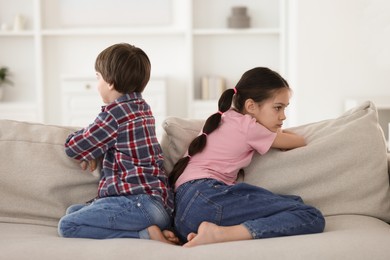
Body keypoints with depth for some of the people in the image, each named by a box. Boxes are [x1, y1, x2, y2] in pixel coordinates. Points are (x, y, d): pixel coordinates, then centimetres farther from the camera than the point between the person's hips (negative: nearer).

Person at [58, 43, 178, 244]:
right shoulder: (142, 107, 18)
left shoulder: (115, 112, -10)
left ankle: (145, 234, -18)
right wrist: (91, 151, 11)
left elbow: (73, 147, 0)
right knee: (73, 211, 16)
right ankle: (150, 228, 0)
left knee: (67, 226, -15)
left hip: (141, 202, -10)